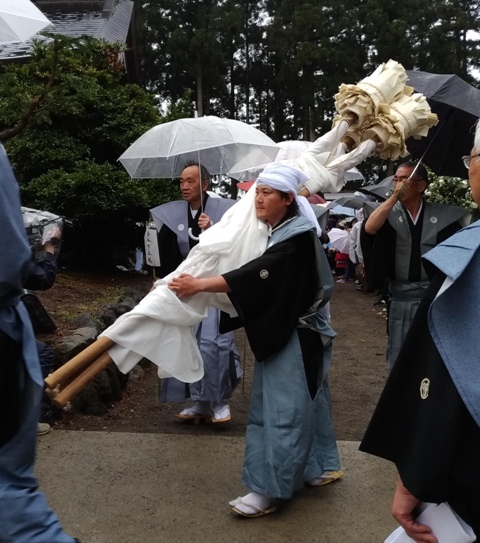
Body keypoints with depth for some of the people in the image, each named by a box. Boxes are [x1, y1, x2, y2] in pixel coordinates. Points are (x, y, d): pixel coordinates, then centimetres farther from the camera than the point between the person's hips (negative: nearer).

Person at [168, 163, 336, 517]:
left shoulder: (298, 237, -19)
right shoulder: (272, 232, 9)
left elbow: (256, 274, -29)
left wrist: (200, 284, -32)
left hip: (296, 336, -9)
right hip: (278, 331, 9)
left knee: (284, 409, -4)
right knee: (301, 405, 17)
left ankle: (270, 489, 3)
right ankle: (308, 469, 30)